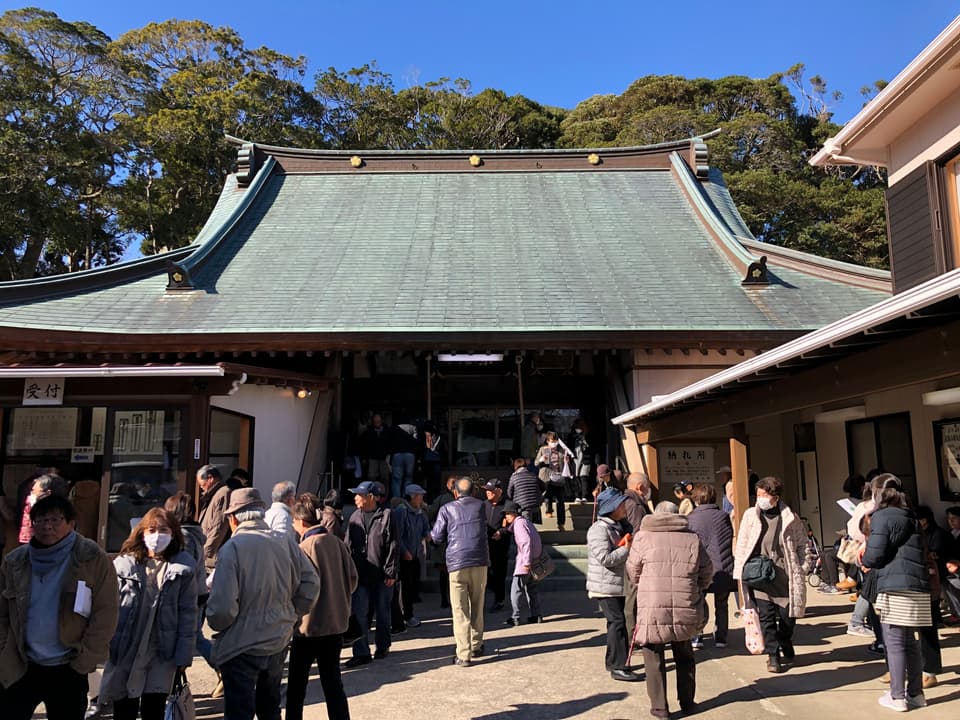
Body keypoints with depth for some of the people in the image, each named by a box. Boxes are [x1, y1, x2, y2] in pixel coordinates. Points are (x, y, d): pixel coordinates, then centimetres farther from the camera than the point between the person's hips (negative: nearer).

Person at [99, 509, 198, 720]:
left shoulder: (183, 568, -4)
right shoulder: (124, 564, -4)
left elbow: (188, 612, -4)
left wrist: (183, 655, -6)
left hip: (162, 654, -1)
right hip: (124, 652, 1)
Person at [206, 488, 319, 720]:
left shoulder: (233, 547, -19)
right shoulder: (286, 542, -5)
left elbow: (223, 605, -22)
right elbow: (310, 584, -2)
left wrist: (216, 623, -1)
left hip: (241, 647, -5)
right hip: (279, 642, 5)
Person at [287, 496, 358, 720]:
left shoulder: (305, 547, -17)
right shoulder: (337, 542, -1)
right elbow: (353, 577, 4)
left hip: (309, 623, -5)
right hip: (337, 621, 5)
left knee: (297, 681, 13)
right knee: (332, 679, 13)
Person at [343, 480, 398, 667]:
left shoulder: (386, 515, -6)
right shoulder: (354, 518, 7)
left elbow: (392, 546, -8)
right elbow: (348, 546, 10)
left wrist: (391, 572, -11)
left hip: (382, 575, -3)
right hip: (360, 574, 3)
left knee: (382, 613, 10)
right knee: (358, 614, -1)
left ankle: (382, 647, 27)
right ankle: (361, 652, 7)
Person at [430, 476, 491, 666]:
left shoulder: (447, 509, 2)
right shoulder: (481, 506, 9)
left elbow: (437, 537, 4)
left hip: (457, 563, -2)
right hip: (480, 561, 2)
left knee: (460, 611, 0)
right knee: (477, 607, 16)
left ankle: (464, 655, -3)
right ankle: (476, 646, 26)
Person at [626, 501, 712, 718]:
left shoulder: (643, 536, -2)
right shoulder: (693, 538, 4)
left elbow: (633, 571, 6)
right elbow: (707, 572, 11)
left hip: (652, 610, -3)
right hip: (685, 610, 3)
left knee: (654, 658, 11)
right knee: (684, 656, 22)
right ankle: (687, 702, 31)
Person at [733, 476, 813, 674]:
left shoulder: (790, 519, -3)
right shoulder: (750, 515, -1)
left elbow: (802, 545, 8)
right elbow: (742, 545, 4)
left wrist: (803, 569, 2)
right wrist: (742, 571, 1)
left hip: (785, 578, 0)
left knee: (787, 617, 12)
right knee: (766, 618, -1)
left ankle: (785, 643, 41)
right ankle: (773, 654, 14)